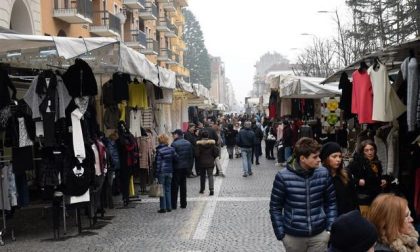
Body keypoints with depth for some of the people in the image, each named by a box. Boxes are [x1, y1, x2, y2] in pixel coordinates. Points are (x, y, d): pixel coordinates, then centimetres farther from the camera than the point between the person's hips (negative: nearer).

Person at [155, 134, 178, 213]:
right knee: (168, 189, 13)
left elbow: (158, 163, -11)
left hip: (161, 172, -4)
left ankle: (163, 208, 3)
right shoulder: (171, 149, 0)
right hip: (169, 171, 4)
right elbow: (176, 158, 4)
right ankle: (169, 207, 15)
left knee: (162, 189, 2)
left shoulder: (159, 150, -12)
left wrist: (157, 173, -6)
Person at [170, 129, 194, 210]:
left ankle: (173, 205, 2)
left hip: (177, 168, -6)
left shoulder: (174, 144, -14)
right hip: (186, 167, 6)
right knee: (183, 185, 13)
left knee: (175, 186, 1)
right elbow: (192, 156, 10)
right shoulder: (188, 143, 7)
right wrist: (189, 166, 15)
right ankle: (183, 204, 16)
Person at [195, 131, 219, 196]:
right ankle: (211, 189, -14)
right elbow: (216, 152, -2)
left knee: (202, 176, 14)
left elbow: (196, 154, -11)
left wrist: (198, 159, 7)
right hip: (210, 163, 1)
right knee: (210, 175, 1)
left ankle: (202, 189, 22)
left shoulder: (199, 144, -9)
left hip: (201, 163, -1)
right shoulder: (212, 143, -4)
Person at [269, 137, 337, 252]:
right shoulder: (283, 177, -14)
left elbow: (331, 202, 6)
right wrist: (280, 234, -6)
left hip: (319, 235, 2)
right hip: (293, 236, -2)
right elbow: (275, 207, -5)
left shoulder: (323, 173, -5)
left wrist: (331, 228, 1)